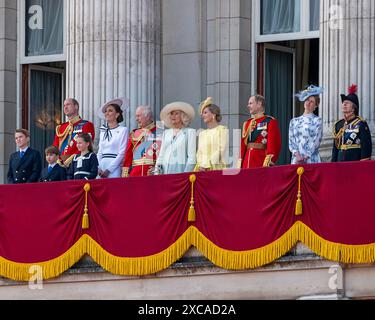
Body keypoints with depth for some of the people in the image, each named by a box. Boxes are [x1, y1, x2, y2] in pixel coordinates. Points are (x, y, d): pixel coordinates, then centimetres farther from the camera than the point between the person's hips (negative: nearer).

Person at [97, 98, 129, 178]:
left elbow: (122, 153, -8)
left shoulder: (123, 130, -2)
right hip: (102, 168, 5)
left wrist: (108, 170, -12)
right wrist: (98, 169, 1)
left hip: (115, 169, -5)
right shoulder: (103, 131, 16)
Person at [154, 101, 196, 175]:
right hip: (166, 171, 4)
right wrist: (157, 170, 6)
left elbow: (192, 157, -4)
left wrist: (187, 174, -14)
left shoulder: (190, 132, 3)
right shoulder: (166, 133, 19)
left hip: (180, 169, -4)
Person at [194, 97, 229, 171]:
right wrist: (201, 165, -5)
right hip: (202, 169, 5)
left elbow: (221, 150, -7)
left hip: (216, 168, -5)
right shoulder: (202, 134, 21)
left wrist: (207, 165, -13)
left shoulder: (222, 130, 2)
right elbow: (199, 152, 15)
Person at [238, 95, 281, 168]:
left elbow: (274, 145, -10)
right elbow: (243, 145, 17)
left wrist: (268, 164, -18)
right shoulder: (247, 123, 18)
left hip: (261, 165, -6)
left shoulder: (270, 122, -2)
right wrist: (239, 165, 9)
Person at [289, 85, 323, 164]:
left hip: (311, 160, -3)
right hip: (296, 160, 3)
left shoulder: (317, 121, 6)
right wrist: (297, 155, -10)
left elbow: (316, 141, -4)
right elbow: (291, 141, 7)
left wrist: (305, 158, -13)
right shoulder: (294, 121, 15)